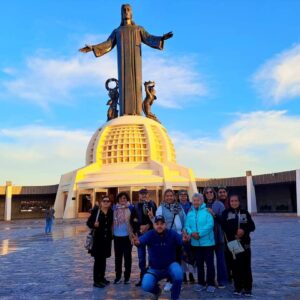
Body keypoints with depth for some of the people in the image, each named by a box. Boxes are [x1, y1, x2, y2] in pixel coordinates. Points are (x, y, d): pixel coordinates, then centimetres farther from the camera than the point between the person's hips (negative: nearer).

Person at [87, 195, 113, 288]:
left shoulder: (111, 212, 3)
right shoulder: (95, 211, -7)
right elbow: (88, 222, -6)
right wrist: (94, 224, -25)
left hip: (107, 238, 4)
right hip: (98, 238, -4)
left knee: (103, 259, 14)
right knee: (98, 259, -2)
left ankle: (102, 278, 26)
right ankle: (96, 280, 5)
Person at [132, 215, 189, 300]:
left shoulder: (172, 233, -16)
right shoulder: (150, 234, -17)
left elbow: (180, 239, -34)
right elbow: (142, 240, -37)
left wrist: (184, 240, -59)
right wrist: (137, 242, -61)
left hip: (170, 265, 0)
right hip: (154, 269, 1)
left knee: (178, 273, -33)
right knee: (146, 286, -22)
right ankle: (157, 290, 17)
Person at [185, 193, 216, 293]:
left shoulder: (207, 211, -7)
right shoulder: (190, 213, 8)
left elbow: (210, 224, -17)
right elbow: (187, 226, 3)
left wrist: (199, 234, -22)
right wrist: (191, 233, -17)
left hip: (207, 242, -5)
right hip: (196, 243, 5)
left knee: (209, 263, 2)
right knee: (199, 263, 14)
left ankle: (211, 284, 14)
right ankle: (201, 283, 26)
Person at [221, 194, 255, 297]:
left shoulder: (245, 213, 9)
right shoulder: (226, 213, 4)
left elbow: (252, 226, 4)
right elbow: (225, 227, -7)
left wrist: (244, 230, -14)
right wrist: (235, 233, -17)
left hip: (245, 243, 1)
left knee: (246, 265, 2)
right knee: (236, 265, 0)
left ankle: (247, 288, 10)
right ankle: (238, 287, 13)